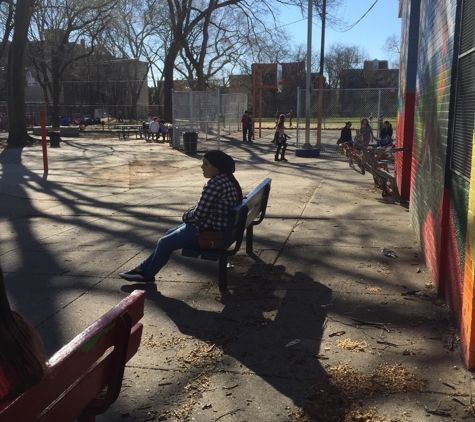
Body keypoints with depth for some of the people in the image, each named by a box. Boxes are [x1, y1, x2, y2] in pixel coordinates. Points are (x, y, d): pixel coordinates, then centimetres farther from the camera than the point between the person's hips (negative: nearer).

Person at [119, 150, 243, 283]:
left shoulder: (215, 184, -25)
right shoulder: (227, 179, 8)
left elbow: (199, 214, -24)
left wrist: (186, 216, -3)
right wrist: (189, 214, 4)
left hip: (209, 231, -11)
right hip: (215, 225, 11)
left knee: (165, 243, 0)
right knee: (170, 234, 19)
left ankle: (147, 275, 22)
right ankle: (143, 269, 25)